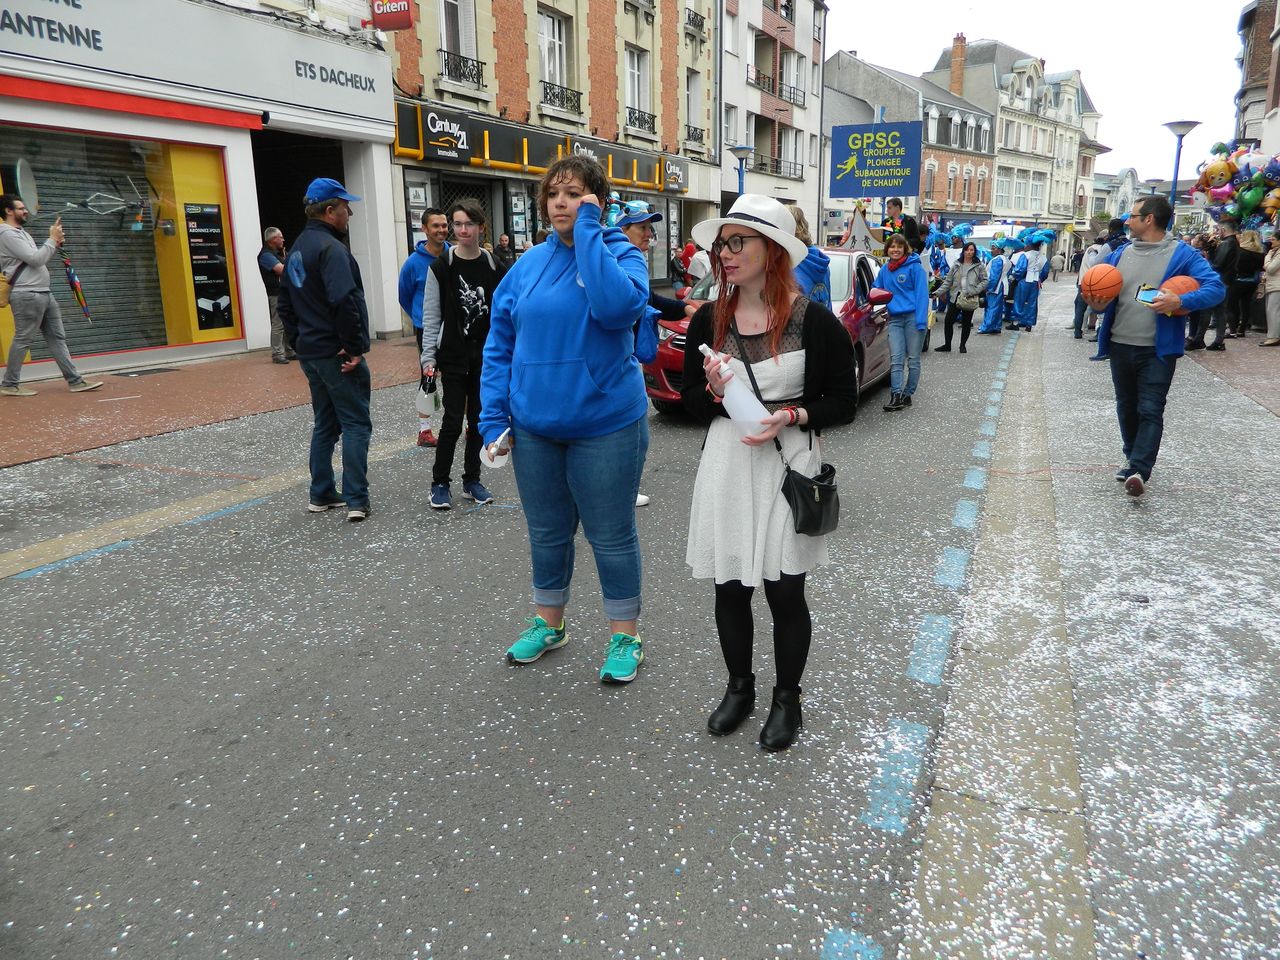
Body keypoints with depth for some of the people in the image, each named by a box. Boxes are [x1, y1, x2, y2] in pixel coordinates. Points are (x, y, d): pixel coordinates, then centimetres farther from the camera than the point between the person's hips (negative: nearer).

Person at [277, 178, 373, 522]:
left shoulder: (297, 249, 16)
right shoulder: (330, 247, -15)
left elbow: (285, 303, 22)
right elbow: (343, 300, -27)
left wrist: (297, 341, 21)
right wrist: (355, 347, -21)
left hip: (310, 352, 9)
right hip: (338, 354, -9)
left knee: (325, 424, 16)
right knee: (356, 424, -4)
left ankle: (321, 495, 22)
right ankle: (356, 500, -5)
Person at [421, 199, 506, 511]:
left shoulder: (493, 266, 3)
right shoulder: (441, 266, -4)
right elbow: (431, 316, -3)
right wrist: (429, 357, -8)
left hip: (486, 355, 3)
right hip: (453, 356, -3)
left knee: (478, 419, 9)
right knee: (453, 420, -4)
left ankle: (472, 480, 21)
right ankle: (440, 483, 10)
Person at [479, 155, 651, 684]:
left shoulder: (621, 253, -5)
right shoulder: (529, 264, 6)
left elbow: (617, 307, -29)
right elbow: (499, 345, 7)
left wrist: (588, 231, -20)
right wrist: (493, 419, 0)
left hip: (604, 424, -4)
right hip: (534, 427, 4)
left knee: (611, 536, 7)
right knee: (547, 532, 18)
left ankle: (625, 635, 25)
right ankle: (548, 623, 38)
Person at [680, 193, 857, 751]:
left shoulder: (814, 321, -7)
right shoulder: (708, 321, 4)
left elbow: (843, 401, -2)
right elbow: (691, 400, 11)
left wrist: (791, 416, -18)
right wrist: (715, 394, -12)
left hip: (788, 468, -3)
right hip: (726, 467, 4)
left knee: (785, 591, 5)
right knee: (728, 586, 11)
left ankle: (787, 699, 29)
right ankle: (739, 687, 34)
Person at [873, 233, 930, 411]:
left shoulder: (914, 266, -5)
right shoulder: (884, 269, 12)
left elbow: (922, 293, -10)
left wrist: (921, 320, -17)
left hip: (913, 317, -4)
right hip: (895, 319, 5)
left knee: (913, 359, 3)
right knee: (896, 359, -5)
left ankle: (907, 394, 10)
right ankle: (896, 395, -10)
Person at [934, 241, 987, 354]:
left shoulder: (980, 266, 1)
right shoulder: (957, 265, 9)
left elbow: (984, 281, -2)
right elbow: (948, 281, 8)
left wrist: (974, 291, -15)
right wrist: (939, 292, -2)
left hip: (970, 299, -2)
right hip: (955, 297, 2)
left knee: (966, 323, 7)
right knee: (948, 321, -2)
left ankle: (962, 345, 21)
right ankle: (947, 345, 12)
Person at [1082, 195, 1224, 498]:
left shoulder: (1181, 253, -7)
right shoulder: (1121, 254, 7)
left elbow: (1216, 287, -13)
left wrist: (1181, 301, -30)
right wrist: (1097, 303, -11)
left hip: (1158, 351, -5)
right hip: (1120, 346, 5)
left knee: (1150, 411, -7)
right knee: (1126, 407, 17)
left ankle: (1139, 471, -12)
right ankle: (1133, 459, 33)